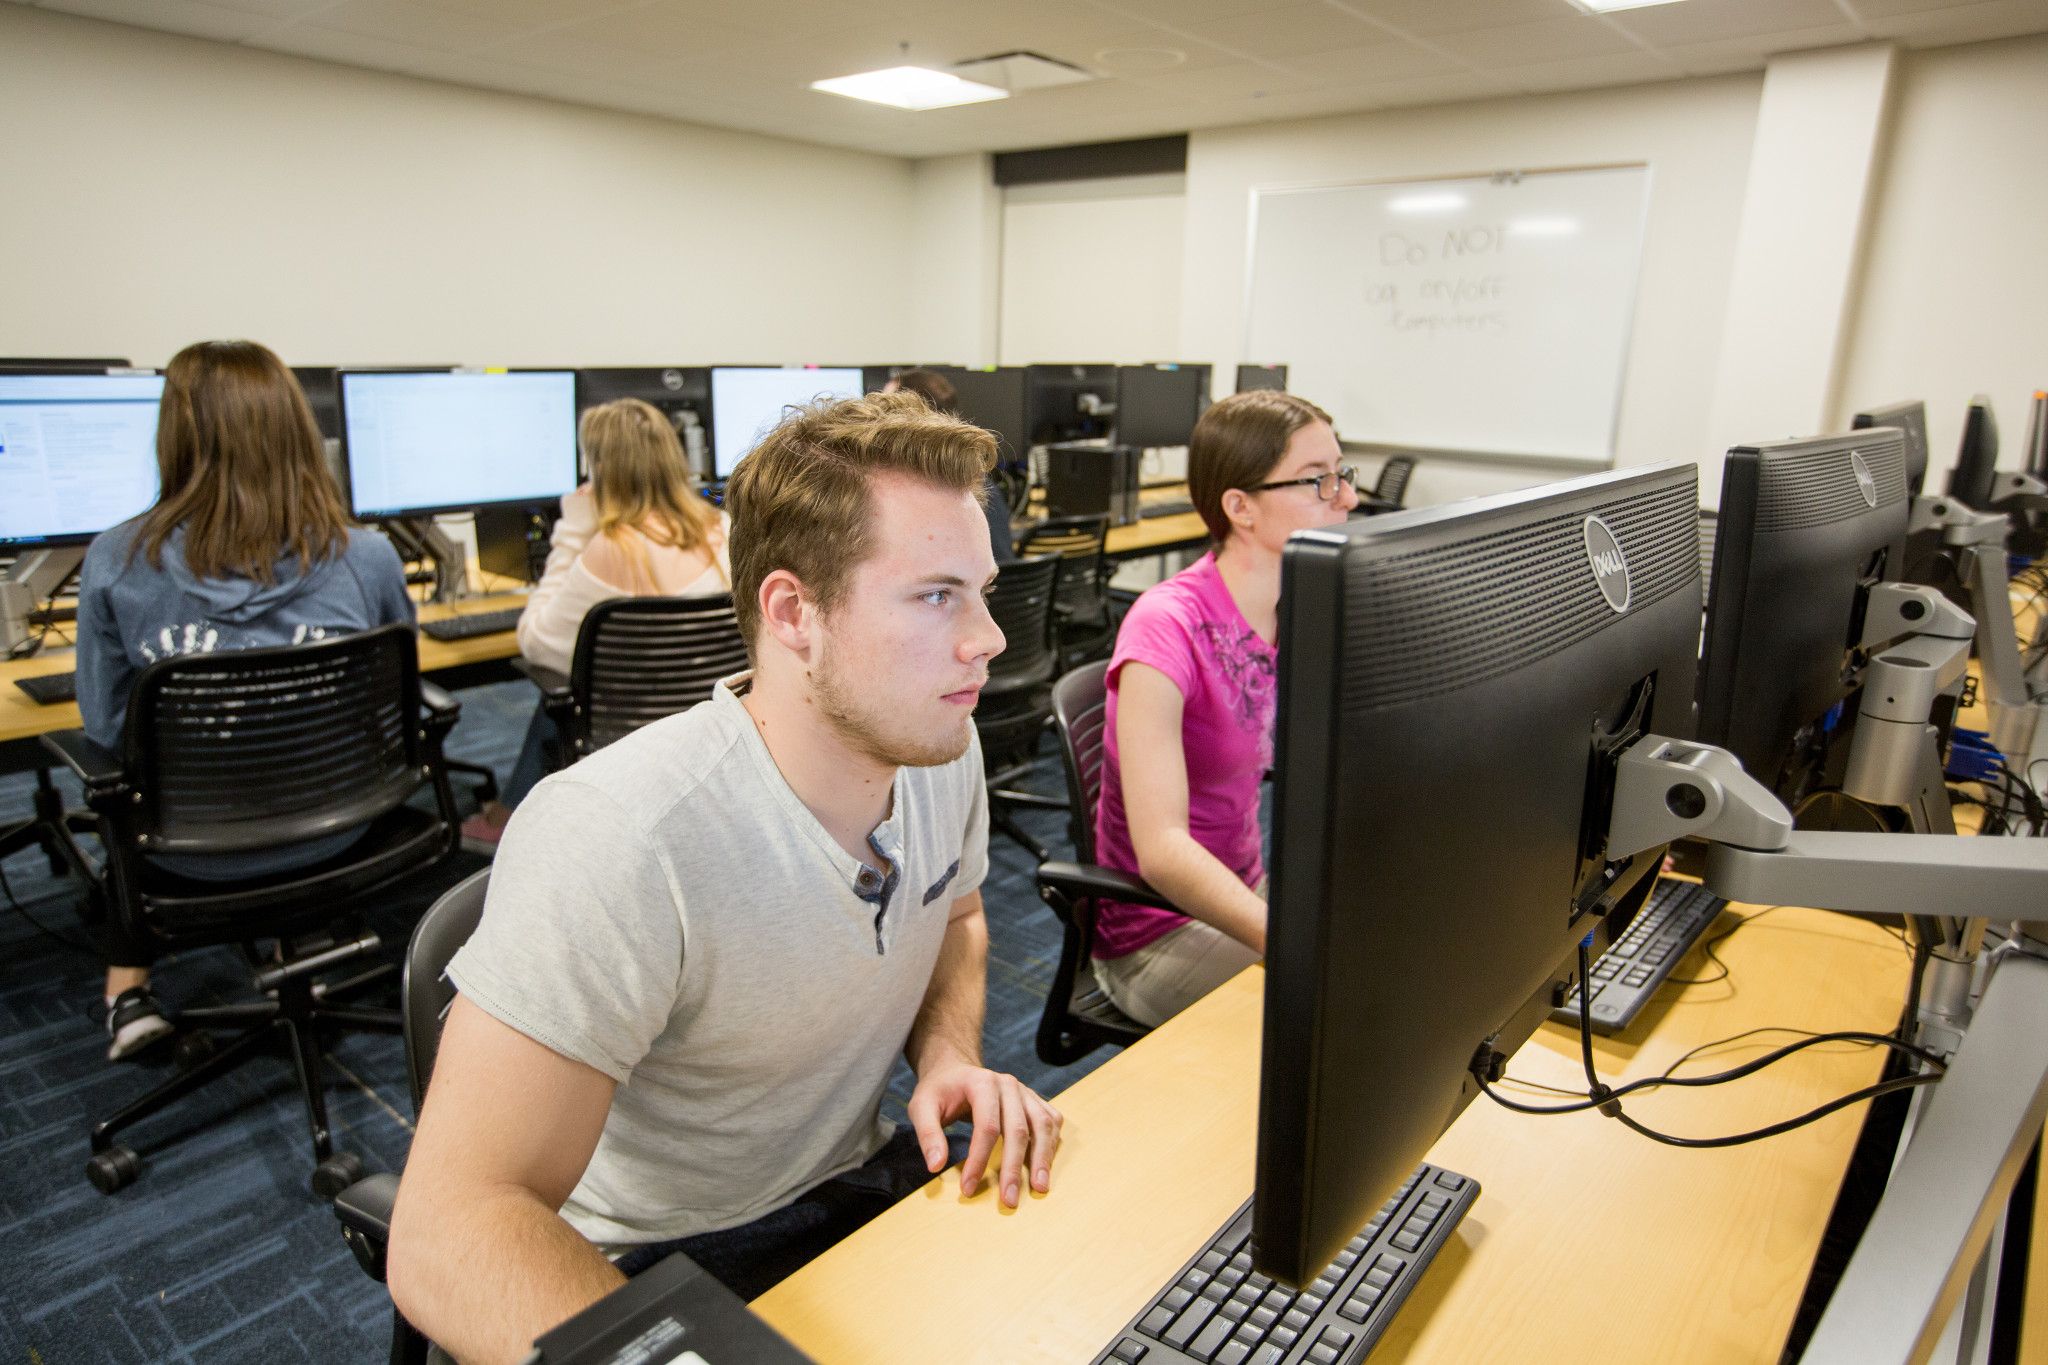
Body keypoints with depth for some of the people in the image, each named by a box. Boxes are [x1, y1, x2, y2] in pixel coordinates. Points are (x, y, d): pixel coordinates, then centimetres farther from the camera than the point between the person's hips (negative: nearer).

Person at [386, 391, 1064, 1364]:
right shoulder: (613, 843, -30)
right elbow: (448, 1238, -32)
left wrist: (949, 1055, -8)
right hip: (653, 1265, -5)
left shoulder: (942, 746, -7)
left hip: (862, 1178, 6)